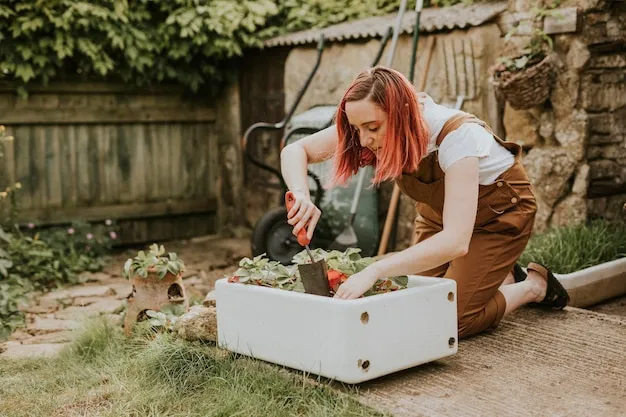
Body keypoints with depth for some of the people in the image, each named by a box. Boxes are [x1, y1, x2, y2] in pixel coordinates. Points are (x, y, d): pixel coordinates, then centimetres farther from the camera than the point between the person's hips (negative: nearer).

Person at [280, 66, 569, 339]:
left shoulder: (457, 135, -40)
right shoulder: (375, 123, -25)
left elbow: (455, 242, -47)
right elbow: (295, 151, -18)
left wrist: (374, 271, -54)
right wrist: (301, 194, -40)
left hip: (499, 210, -6)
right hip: (439, 208, 6)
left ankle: (534, 285, 12)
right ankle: (503, 277, 22)